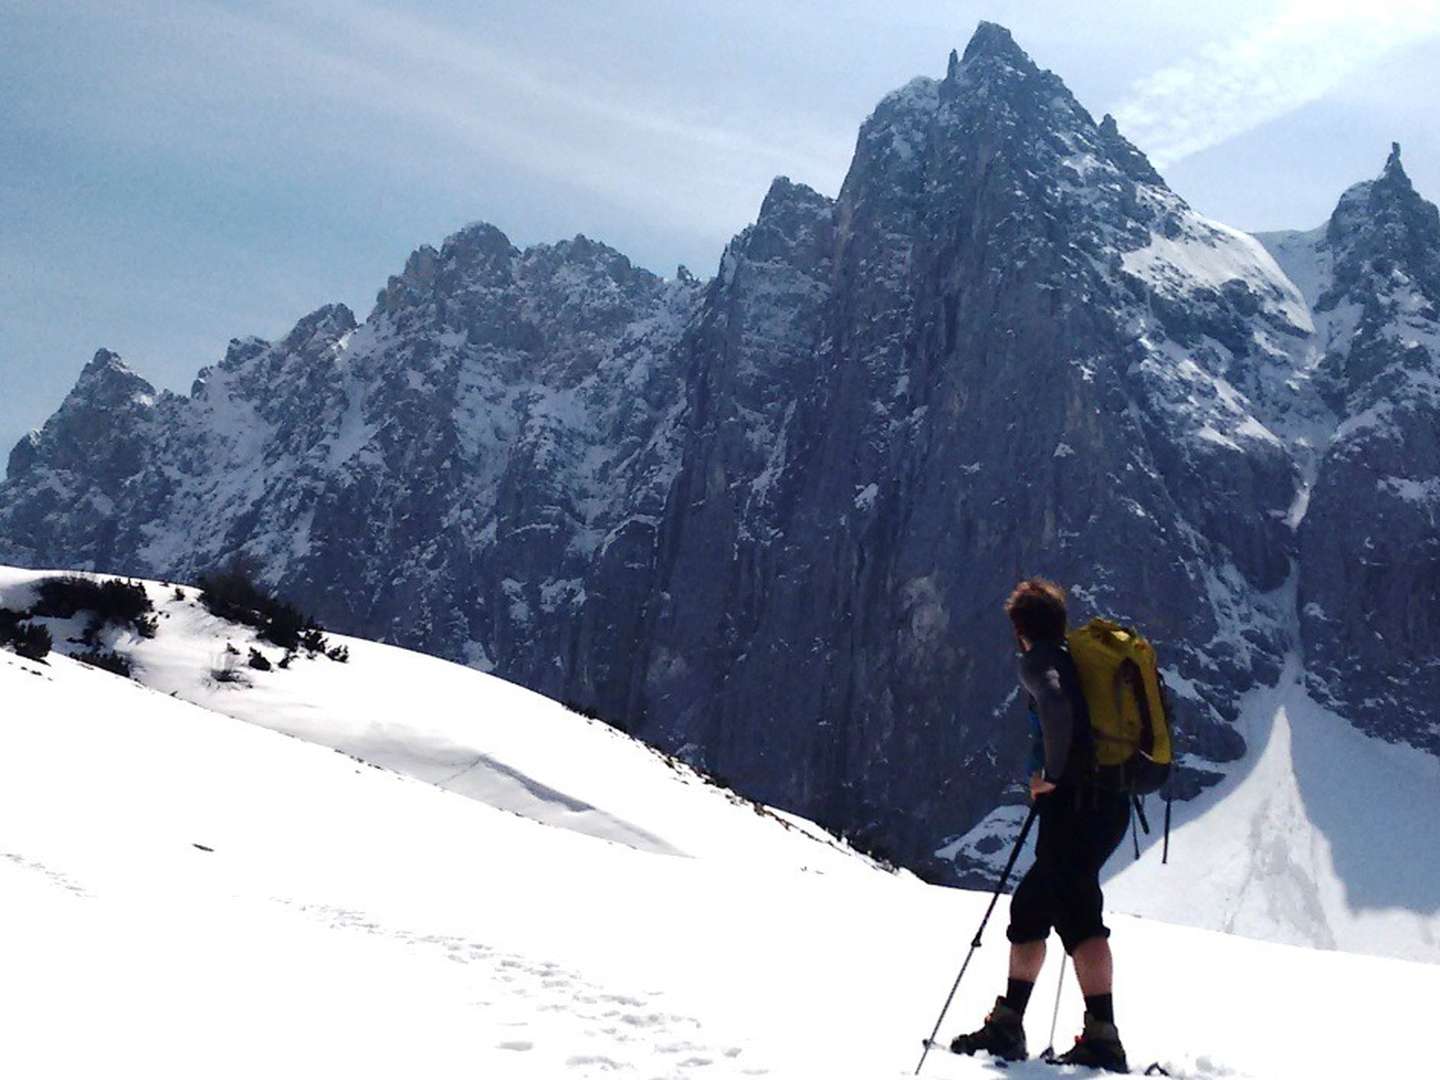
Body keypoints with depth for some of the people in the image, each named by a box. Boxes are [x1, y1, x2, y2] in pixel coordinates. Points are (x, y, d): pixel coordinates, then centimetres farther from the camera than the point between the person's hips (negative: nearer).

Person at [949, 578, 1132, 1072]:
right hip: (1113, 804, 9)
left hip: (1075, 801, -9)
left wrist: (1053, 774, -14)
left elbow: (1057, 706, -25)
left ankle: (1102, 1038, -19)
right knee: (1030, 905, 17)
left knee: (1077, 912, -12)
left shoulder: (1038, 660, -3)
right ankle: (1007, 1027, 22)